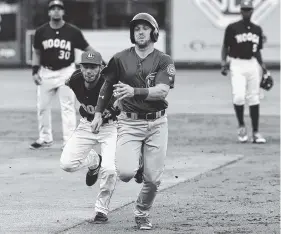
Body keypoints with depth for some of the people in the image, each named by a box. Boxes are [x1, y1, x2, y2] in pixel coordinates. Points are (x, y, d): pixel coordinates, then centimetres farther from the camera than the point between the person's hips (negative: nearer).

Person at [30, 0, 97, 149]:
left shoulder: (73, 31, -7)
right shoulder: (41, 31, 0)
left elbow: (87, 49, -2)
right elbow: (37, 52, 11)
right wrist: (35, 71, 1)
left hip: (66, 72, -3)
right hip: (46, 73, 3)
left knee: (68, 107, -5)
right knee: (42, 106, 9)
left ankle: (69, 141, -1)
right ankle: (45, 139, 24)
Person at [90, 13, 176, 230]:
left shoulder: (164, 61, -2)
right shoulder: (120, 59, 2)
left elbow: (162, 90, -17)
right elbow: (107, 86, 15)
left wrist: (134, 91, -30)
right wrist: (98, 113, 13)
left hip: (157, 123, 0)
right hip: (129, 122, 0)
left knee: (153, 178, 0)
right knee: (125, 172, -19)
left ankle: (142, 214, 26)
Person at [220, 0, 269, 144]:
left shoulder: (257, 30, 12)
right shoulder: (232, 28, -1)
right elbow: (225, 46, 2)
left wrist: (262, 64, 7)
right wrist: (223, 62, -11)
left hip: (252, 64, 4)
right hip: (237, 64, -4)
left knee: (254, 99, 3)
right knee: (239, 96, -19)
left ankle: (256, 132, 8)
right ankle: (241, 126, 4)